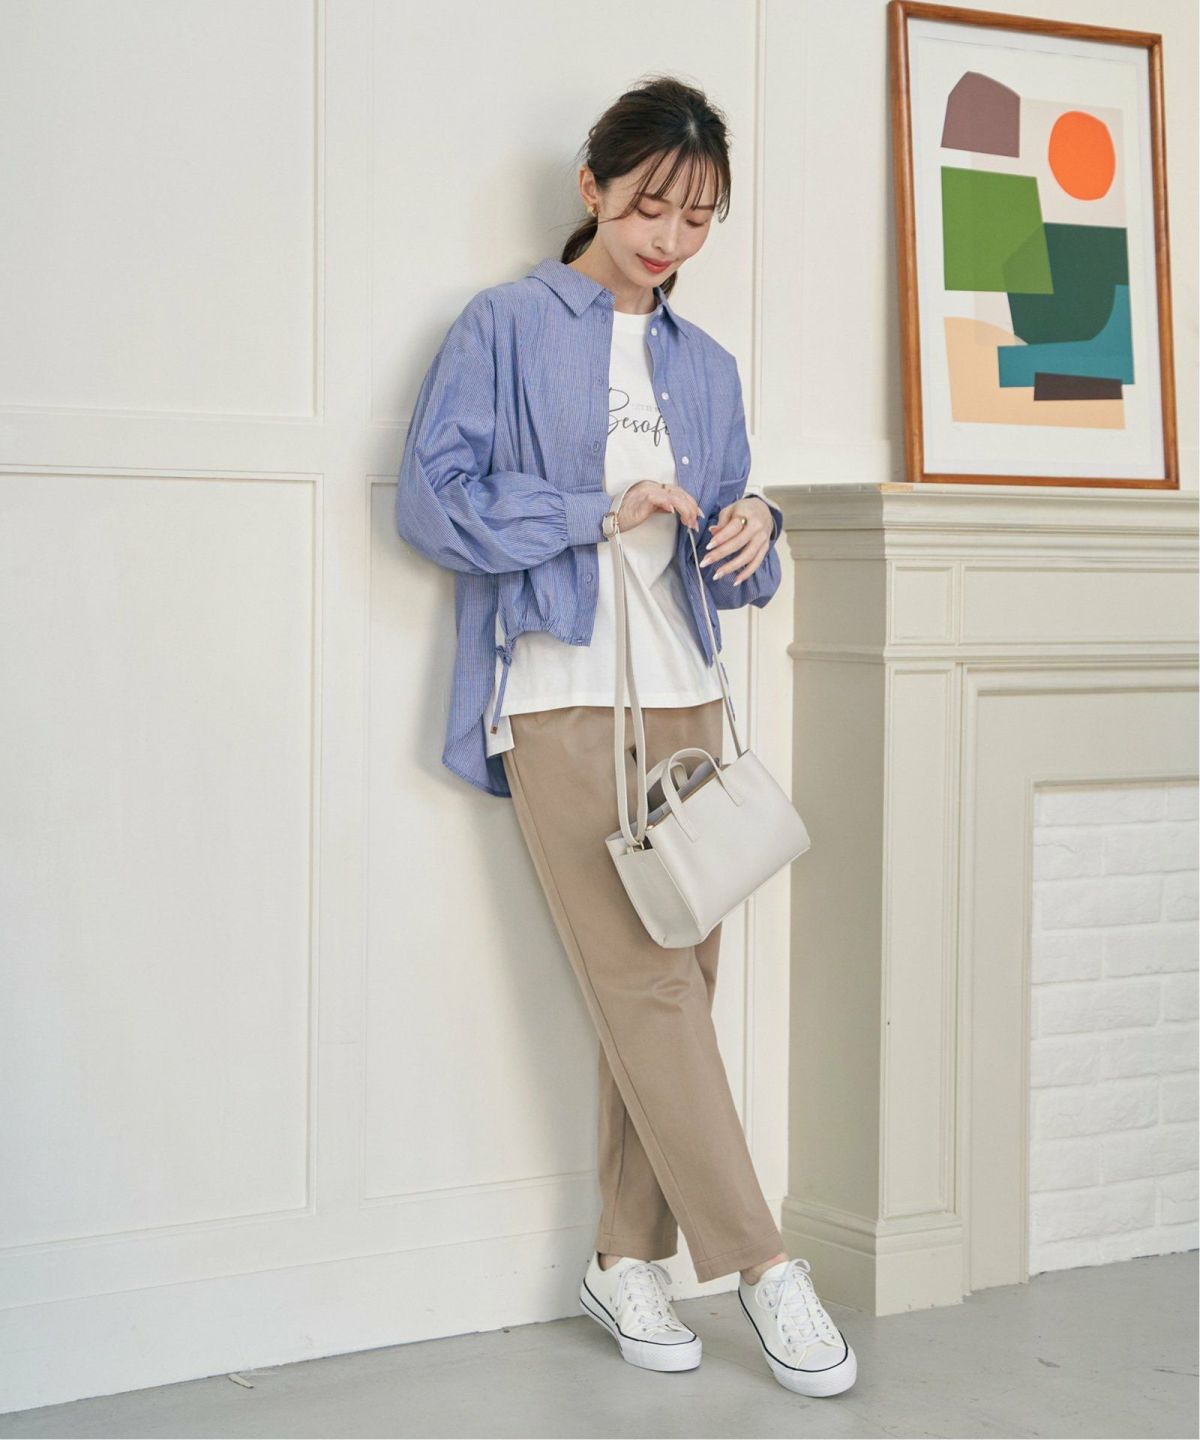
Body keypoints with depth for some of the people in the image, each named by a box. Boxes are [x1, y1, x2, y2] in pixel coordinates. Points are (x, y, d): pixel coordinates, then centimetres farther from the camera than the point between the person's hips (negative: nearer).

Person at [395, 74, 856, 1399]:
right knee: (645, 984, -9)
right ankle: (759, 1263, -3)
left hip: (683, 695, 6)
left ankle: (628, 1259, 13)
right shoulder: (506, 329, 1)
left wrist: (749, 530, -4)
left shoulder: (705, 367, 17)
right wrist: (595, 510, -13)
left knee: (673, 980, 3)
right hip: (563, 703, -6)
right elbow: (431, 500, -7)